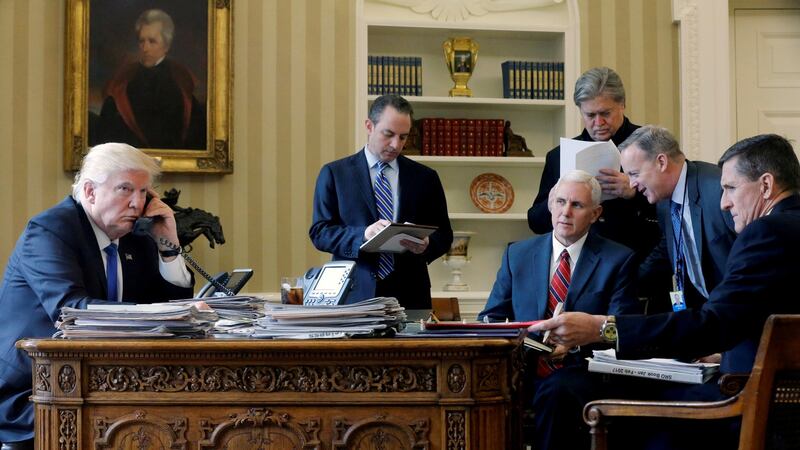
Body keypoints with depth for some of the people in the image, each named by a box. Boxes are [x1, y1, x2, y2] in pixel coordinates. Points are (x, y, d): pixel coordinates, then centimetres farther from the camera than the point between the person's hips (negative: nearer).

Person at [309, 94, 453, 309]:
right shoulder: (334, 173, 4)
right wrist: (362, 235, -18)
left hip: (409, 297, 2)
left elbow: (444, 235, 11)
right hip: (353, 295, -2)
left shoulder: (425, 177, 9)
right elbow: (319, 232, -1)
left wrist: (426, 245, -12)